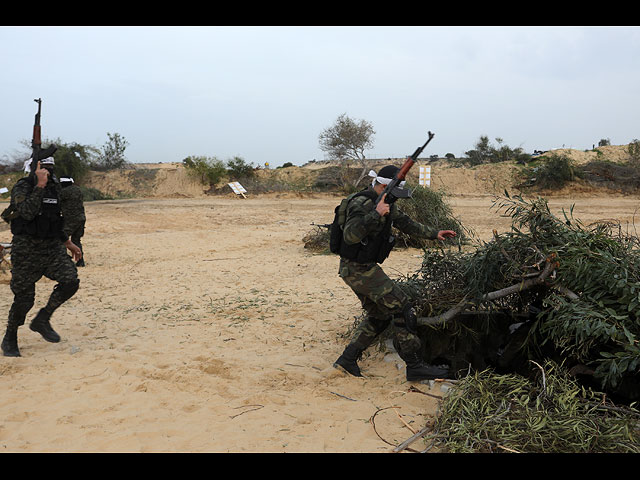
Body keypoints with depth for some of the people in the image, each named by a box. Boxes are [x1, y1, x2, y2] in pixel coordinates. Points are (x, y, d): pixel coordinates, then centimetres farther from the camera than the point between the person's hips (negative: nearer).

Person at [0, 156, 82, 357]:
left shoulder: (55, 187, 10)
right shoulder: (22, 187, -9)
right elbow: (28, 213, -28)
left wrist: (68, 243, 22)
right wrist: (40, 185, -26)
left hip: (53, 248, 5)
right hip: (27, 250, -5)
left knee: (70, 280, -15)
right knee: (24, 298, 1)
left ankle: (42, 320, 6)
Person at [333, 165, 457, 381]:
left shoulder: (385, 203, 10)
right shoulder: (362, 204, -20)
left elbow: (405, 223, 22)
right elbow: (350, 235, -34)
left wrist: (434, 234, 21)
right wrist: (376, 214, -39)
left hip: (361, 268, 10)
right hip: (359, 269, -10)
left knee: (379, 316, 17)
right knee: (402, 308, -8)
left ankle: (348, 359, 20)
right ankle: (415, 366, -2)